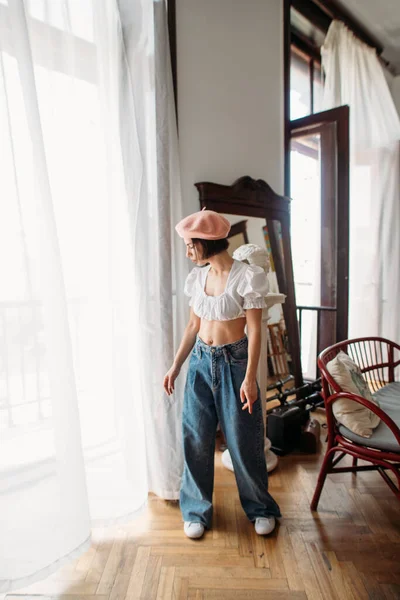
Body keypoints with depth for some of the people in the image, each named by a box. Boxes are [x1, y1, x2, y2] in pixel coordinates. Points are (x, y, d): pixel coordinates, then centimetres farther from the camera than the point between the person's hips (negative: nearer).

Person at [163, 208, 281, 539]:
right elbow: (193, 325, 10)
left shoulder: (247, 276, -13)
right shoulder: (197, 277, 4)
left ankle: (260, 508, 35)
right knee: (196, 439, 11)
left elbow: (254, 330, -12)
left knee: (244, 440, 9)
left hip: (234, 362, -5)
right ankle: (197, 510, 33)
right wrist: (176, 366, 10)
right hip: (201, 361, 5)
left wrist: (250, 378, -15)